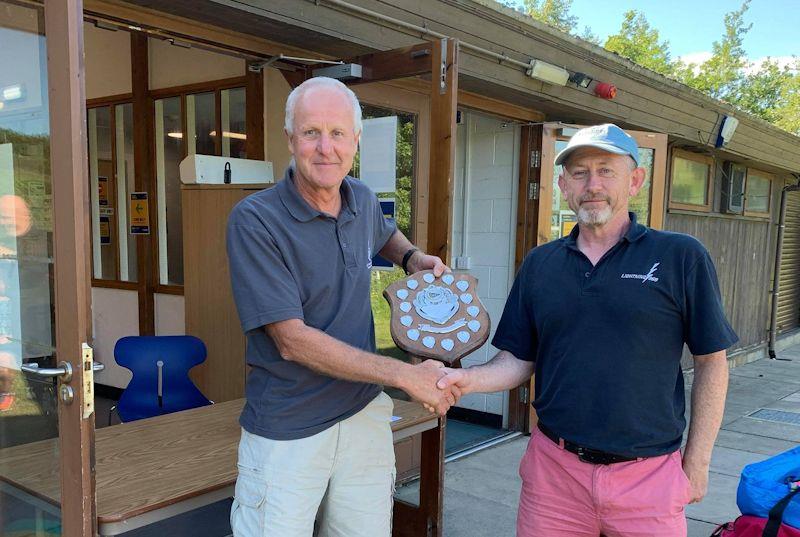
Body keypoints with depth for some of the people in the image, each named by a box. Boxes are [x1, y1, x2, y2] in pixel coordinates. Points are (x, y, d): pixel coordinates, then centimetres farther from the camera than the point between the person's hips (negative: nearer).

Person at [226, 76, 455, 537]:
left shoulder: (363, 200, 2)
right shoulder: (254, 220, -17)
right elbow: (292, 340, -21)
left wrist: (413, 257, 5)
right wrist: (407, 376, -19)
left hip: (364, 416, 5)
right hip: (287, 432, -5)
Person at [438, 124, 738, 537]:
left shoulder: (681, 257, -5)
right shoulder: (539, 264, 4)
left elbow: (710, 362, -1)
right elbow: (519, 360, 6)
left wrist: (697, 462, -1)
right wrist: (469, 379, -13)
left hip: (648, 474, -2)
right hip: (553, 468, 3)